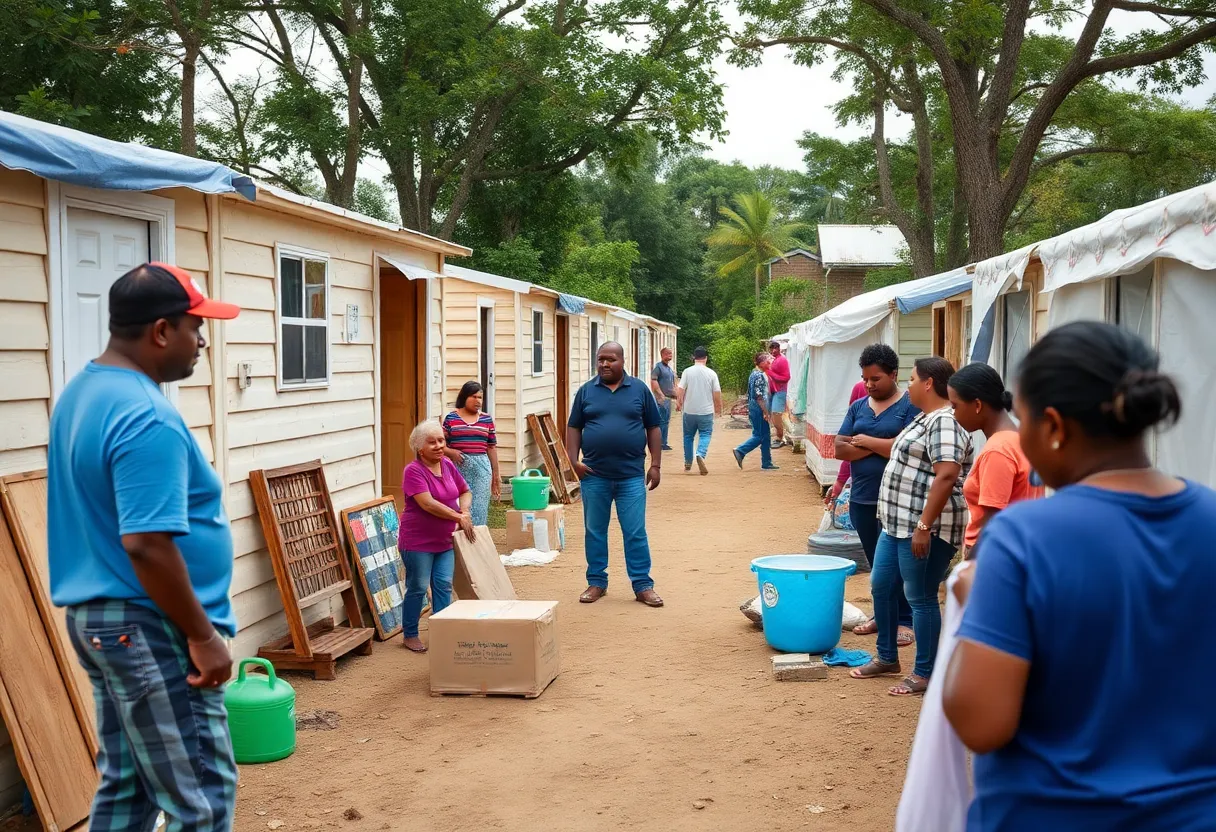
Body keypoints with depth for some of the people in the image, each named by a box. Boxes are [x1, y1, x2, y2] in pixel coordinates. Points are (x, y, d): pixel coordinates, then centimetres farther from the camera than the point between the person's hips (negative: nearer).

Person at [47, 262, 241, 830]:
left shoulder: (82, 393, 11)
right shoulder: (147, 417, -22)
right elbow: (146, 546, -27)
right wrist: (203, 635, -19)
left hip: (95, 616, 10)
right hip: (148, 628, -10)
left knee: (125, 783, 18)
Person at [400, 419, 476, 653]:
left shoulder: (448, 465, 4)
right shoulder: (413, 471, -17)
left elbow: (465, 492, 16)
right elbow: (428, 504, -26)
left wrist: (465, 511, -6)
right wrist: (459, 517, -23)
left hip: (445, 540, 6)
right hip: (418, 541, -6)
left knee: (444, 585, 5)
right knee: (418, 588, 3)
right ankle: (410, 635, 18)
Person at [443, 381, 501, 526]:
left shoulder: (487, 419, 10)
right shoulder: (451, 418, 5)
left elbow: (492, 447, 12)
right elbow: (441, 444, 6)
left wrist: (496, 475, 13)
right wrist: (450, 452, -15)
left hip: (481, 467, 2)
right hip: (458, 467, -2)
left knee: (479, 508, 0)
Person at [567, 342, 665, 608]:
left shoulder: (639, 390, 4)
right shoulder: (586, 391, 6)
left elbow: (653, 428, 6)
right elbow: (573, 427, 9)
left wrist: (655, 465, 1)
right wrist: (574, 460, -3)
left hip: (631, 476, -1)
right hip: (594, 476, 1)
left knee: (635, 533, 0)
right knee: (594, 532, 9)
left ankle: (643, 586, 8)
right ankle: (597, 583, 21)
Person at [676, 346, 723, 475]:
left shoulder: (687, 372, -5)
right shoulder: (711, 373, -4)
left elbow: (680, 390, -6)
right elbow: (717, 393, -1)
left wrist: (679, 403, 11)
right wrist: (719, 408, 13)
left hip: (689, 411, 1)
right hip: (706, 411, -1)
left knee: (688, 436, 15)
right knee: (705, 435, 2)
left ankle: (688, 463, 23)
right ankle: (700, 455, -25)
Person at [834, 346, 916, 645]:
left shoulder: (910, 406, -6)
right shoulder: (858, 407, 9)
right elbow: (840, 449, 1)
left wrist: (866, 441, -8)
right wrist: (881, 447, -11)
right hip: (862, 500, 5)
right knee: (875, 563, 14)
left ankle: (904, 621, 13)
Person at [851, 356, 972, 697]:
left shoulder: (944, 422, -18)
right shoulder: (926, 417, 15)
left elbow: (946, 476, -26)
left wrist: (924, 526, -27)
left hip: (924, 528, -11)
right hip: (898, 522, 11)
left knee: (921, 598, -1)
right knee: (881, 586, 17)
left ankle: (924, 674, 12)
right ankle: (887, 658, 31)